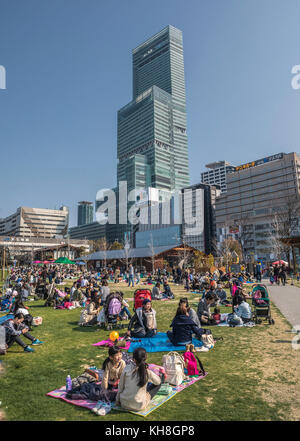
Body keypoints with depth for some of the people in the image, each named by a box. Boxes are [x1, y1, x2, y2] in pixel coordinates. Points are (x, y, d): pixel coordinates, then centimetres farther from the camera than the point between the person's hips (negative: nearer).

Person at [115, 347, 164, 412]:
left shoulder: (127, 369, -14)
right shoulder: (147, 372, -18)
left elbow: (121, 386, -3)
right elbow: (158, 382, 3)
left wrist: (117, 400, 13)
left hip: (124, 404, 3)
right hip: (138, 406, -3)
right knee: (158, 383, 14)